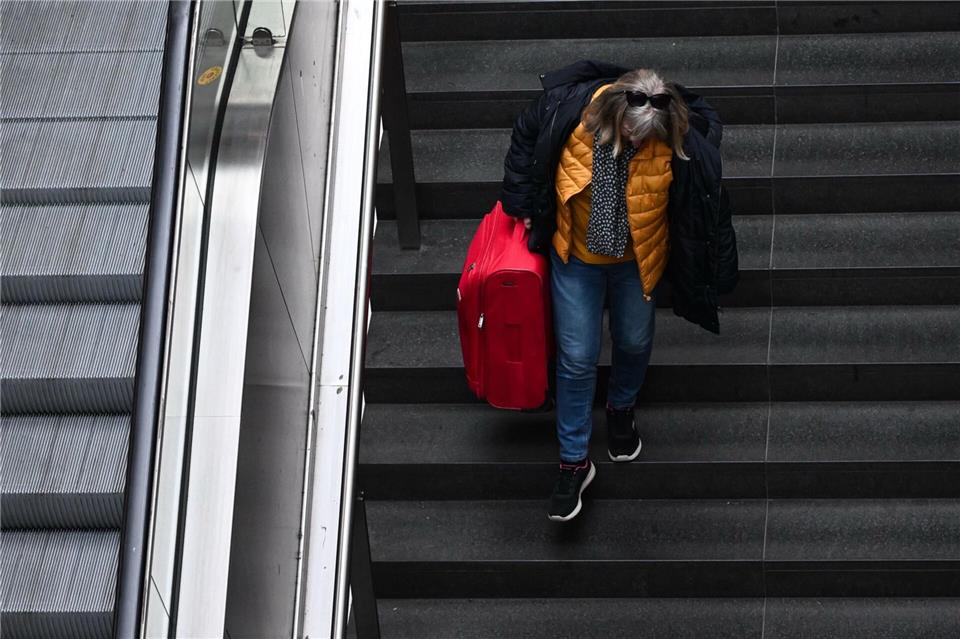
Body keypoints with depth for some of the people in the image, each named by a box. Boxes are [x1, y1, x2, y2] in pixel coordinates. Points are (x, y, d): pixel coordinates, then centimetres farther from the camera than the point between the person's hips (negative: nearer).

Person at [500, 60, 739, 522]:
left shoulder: (681, 141, -30)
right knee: (576, 358, 5)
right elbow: (525, 138, -7)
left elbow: (703, 204, -12)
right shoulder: (568, 107, -30)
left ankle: (622, 407, 55)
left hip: (638, 259, 1)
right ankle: (574, 462, 21)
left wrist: (717, 272, -3)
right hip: (575, 257, 0)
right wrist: (520, 204, 0)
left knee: (634, 343, 22)